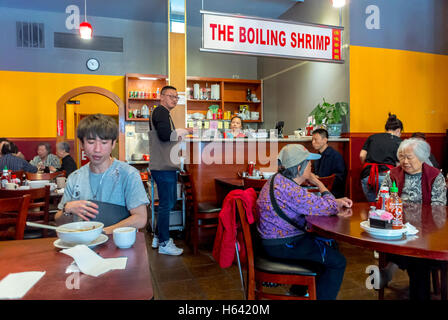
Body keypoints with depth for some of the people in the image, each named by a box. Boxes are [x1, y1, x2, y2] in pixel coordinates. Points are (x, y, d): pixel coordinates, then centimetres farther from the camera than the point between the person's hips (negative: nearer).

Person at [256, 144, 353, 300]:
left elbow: (309, 202, 18)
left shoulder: (279, 180, 5)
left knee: (329, 245, 25)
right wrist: (319, 183, -5)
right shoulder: (290, 190, -28)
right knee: (337, 262, -3)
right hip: (282, 245, -10)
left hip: (275, 238, 10)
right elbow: (329, 208, -19)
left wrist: (337, 201, 10)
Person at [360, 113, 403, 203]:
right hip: (385, 176, -3)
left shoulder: (372, 137, 18)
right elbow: (398, 164, 3)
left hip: (366, 176, 3)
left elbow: (362, 156, 9)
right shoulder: (399, 142, 10)